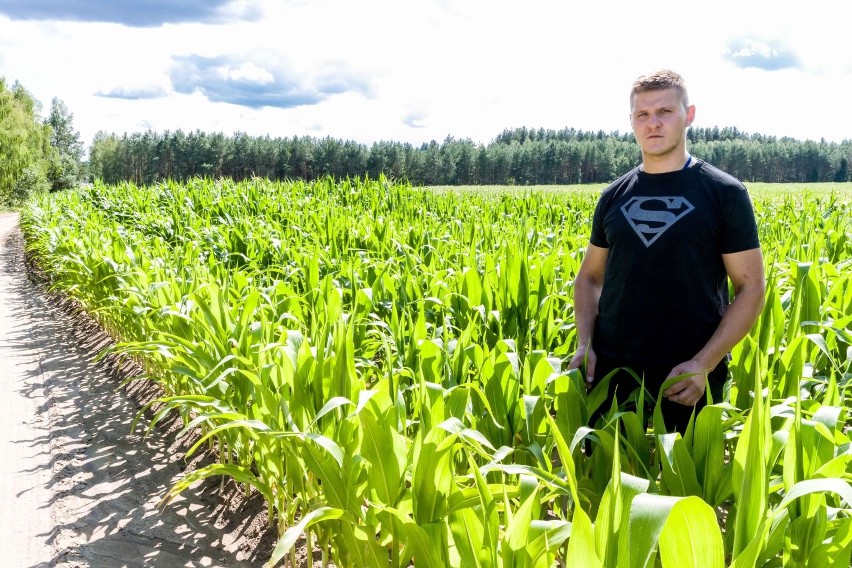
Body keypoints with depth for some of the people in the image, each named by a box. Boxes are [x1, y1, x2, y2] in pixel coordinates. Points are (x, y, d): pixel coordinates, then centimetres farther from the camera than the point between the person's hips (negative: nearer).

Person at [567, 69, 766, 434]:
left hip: (689, 380, -3)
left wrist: (704, 363, -14)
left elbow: (751, 288, -4)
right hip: (610, 373, 3)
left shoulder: (725, 193, -3)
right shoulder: (613, 197, 8)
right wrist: (584, 343, -2)